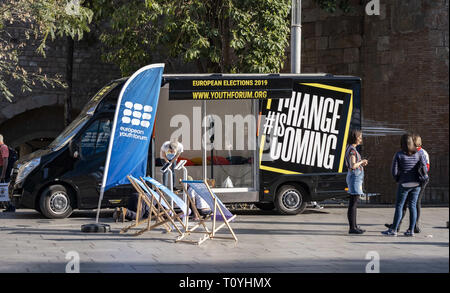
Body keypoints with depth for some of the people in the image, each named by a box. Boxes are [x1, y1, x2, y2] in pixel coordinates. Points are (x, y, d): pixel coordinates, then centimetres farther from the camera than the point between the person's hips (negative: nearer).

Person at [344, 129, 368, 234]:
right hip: (355, 177, -10)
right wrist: (361, 162, -7)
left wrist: (361, 164, 11)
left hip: (354, 177, 10)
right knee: (353, 203, -8)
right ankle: (352, 228, -6)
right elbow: (353, 166, -23)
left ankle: (354, 226, 18)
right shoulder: (352, 150, -16)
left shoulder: (350, 148, 14)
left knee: (353, 203, 13)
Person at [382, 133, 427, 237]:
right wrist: (419, 178, 13)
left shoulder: (399, 155, -7)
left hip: (404, 184, -3)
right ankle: (411, 230, 5)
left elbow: (394, 171, -8)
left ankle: (393, 230, 1)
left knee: (399, 206, 1)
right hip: (416, 184, 3)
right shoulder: (418, 154, 1)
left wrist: (398, 179, 9)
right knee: (413, 206, 7)